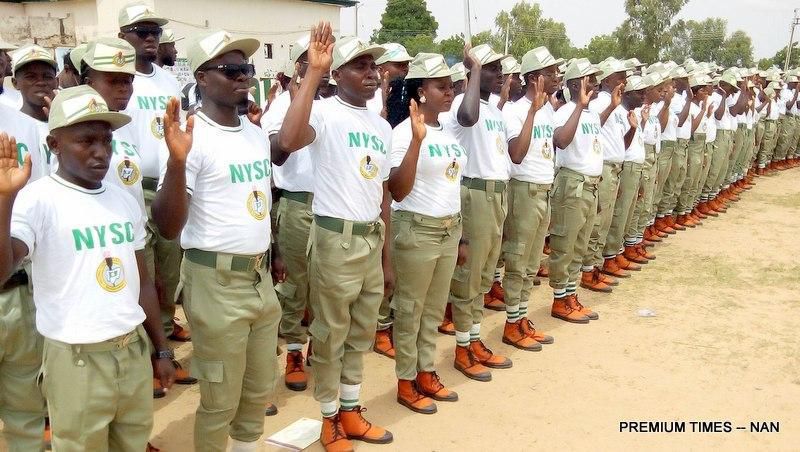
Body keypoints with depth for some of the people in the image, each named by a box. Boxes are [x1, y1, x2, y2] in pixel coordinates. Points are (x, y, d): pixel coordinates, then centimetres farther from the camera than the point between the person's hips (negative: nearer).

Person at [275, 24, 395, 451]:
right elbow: (286, 142, -35)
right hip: (336, 240, -7)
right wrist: (312, 72, -31)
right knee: (330, 336, 8)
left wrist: (387, 256, 16)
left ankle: (351, 411, 35)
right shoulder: (325, 112, -11)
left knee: (361, 334, 18)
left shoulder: (382, 126, 11)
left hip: (372, 239, 7)